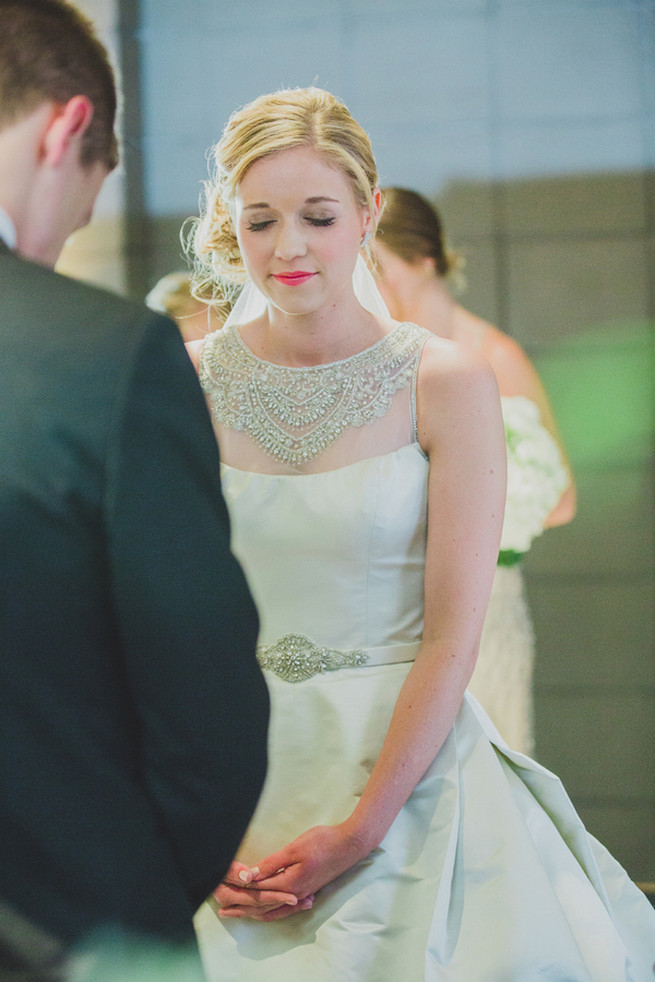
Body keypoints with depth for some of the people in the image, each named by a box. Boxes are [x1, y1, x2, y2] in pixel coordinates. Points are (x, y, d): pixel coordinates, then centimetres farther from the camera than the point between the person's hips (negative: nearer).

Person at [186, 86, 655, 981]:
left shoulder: (449, 384, -6)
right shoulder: (186, 385, 1)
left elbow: (453, 637, -9)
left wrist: (359, 832, -16)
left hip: (405, 763, -2)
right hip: (228, 765, 2)